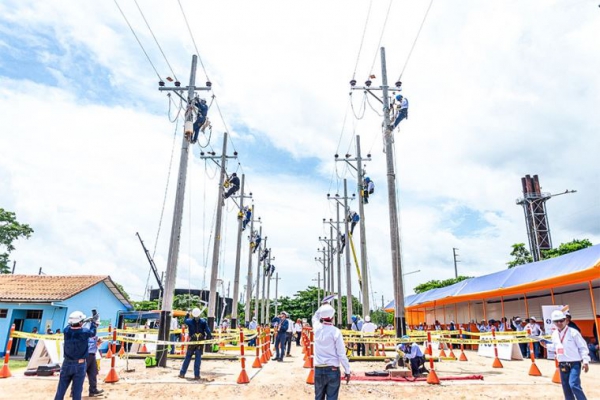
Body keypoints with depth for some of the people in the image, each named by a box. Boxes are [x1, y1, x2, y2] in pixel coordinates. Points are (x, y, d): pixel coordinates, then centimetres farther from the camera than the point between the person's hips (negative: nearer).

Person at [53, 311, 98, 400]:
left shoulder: (66, 330, -10)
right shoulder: (85, 332, -17)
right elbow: (93, 333, 5)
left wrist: (83, 321, 19)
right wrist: (94, 323, 20)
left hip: (67, 364, 3)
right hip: (80, 365, -3)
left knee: (61, 389, 13)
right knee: (77, 390, 4)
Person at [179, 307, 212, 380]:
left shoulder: (189, 321, -5)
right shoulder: (203, 321, -6)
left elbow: (185, 321, 18)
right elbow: (208, 331, -7)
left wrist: (187, 315, 27)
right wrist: (210, 338, 0)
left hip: (192, 341, 1)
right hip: (200, 342, -1)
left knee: (188, 357, 13)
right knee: (198, 358, 3)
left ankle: (182, 373, 17)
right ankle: (197, 375, 4)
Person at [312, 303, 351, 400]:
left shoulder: (317, 328, -2)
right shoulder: (335, 331, -13)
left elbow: (315, 317, 24)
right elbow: (342, 354, -11)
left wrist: (323, 307, 25)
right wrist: (347, 370, -2)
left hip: (318, 369, 4)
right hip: (332, 370, -4)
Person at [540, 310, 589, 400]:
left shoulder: (573, 332, -12)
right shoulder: (554, 334, 6)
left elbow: (582, 347, -9)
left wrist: (585, 360, -14)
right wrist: (546, 345, 3)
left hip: (574, 363, -6)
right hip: (562, 364, 6)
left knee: (573, 384, -19)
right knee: (566, 387, 11)